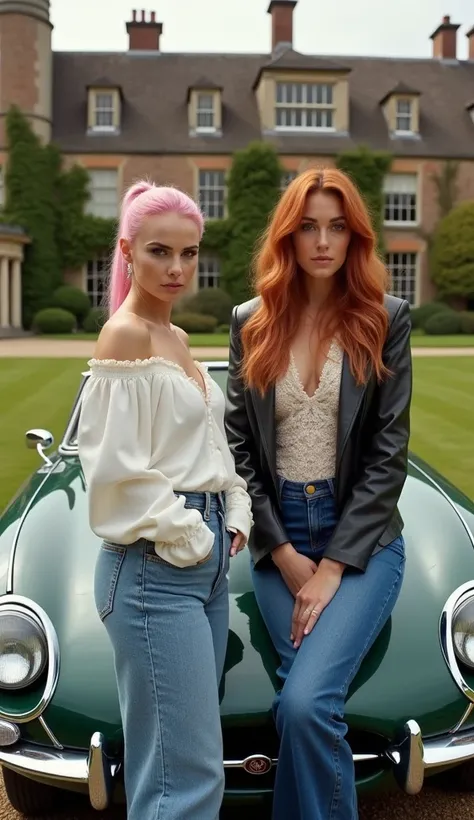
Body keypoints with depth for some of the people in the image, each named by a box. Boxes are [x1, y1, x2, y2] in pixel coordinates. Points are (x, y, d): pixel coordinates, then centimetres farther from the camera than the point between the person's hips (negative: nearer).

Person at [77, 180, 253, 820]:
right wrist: (186, 538, -11)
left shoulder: (175, 338, 15)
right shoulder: (124, 335, -10)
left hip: (204, 558, 9)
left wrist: (234, 518, 7)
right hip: (156, 568, -9)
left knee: (171, 761, 17)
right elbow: (118, 469, -16)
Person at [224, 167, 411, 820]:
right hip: (278, 539, 2)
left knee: (304, 703, -18)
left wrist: (333, 567, -10)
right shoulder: (252, 324, 6)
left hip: (362, 538, -2)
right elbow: (239, 445, 3)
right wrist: (284, 553, -5)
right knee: (305, 705, -1)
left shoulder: (386, 320, -1)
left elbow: (389, 452, -5)